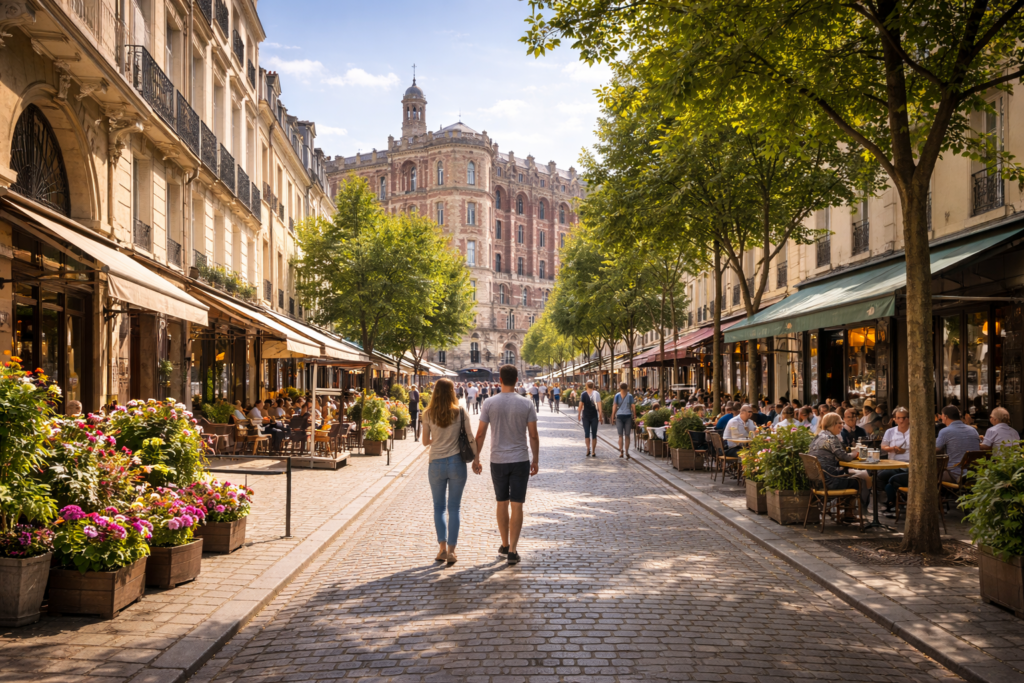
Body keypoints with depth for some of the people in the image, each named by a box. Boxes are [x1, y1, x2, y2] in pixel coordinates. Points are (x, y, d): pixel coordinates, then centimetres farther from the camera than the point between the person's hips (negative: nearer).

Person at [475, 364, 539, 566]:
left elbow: (480, 433, -2)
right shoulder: (526, 404, -5)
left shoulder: (490, 403, -5)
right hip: (520, 460, -1)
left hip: (498, 460, 1)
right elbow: (533, 435, -3)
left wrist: (476, 458, 8)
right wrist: (536, 460, 8)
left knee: (502, 503, 16)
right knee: (516, 505, 1)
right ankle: (512, 550, -3)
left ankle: (505, 545, 27)